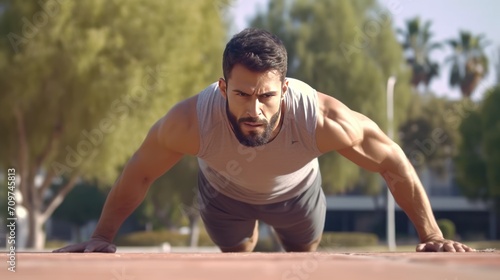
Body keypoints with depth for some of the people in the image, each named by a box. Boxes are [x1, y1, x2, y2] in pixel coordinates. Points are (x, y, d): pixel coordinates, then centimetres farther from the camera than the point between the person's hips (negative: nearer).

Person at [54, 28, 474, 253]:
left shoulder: (323, 120, -46)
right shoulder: (192, 122, -45)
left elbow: (391, 161, -29)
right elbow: (139, 174, -25)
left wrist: (431, 235, -25)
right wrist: (103, 236, -19)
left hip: (295, 191, 0)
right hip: (224, 191, 0)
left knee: (303, 254, 26)